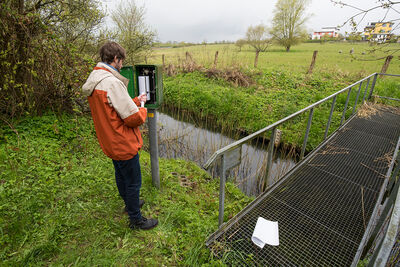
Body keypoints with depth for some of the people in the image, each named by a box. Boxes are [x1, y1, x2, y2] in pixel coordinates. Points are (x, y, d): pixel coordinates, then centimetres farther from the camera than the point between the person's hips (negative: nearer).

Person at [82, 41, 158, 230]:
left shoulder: (95, 80, 6)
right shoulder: (111, 82, -27)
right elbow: (133, 118, -27)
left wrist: (135, 101, 10)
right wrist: (142, 110, -7)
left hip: (111, 143, 10)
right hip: (123, 144, -10)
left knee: (121, 174, 27)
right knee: (133, 182, 7)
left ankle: (129, 203, 51)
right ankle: (136, 220, 26)